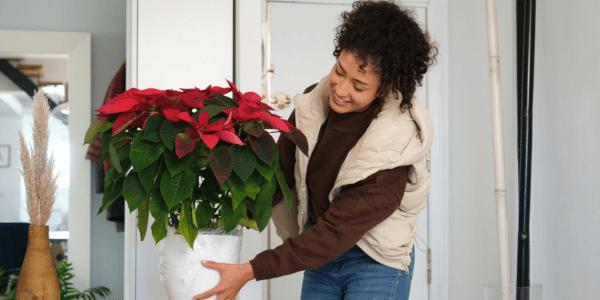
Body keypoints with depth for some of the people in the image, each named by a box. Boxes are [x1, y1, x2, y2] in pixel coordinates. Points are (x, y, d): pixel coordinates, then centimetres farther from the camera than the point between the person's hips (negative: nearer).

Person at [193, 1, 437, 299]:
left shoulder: (390, 152, -28)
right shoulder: (314, 103, -10)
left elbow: (335, 233, -27)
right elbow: (281, 168, 1)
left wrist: (250, 271, -28)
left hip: (376, 263, -5)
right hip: (321, 255, 5)